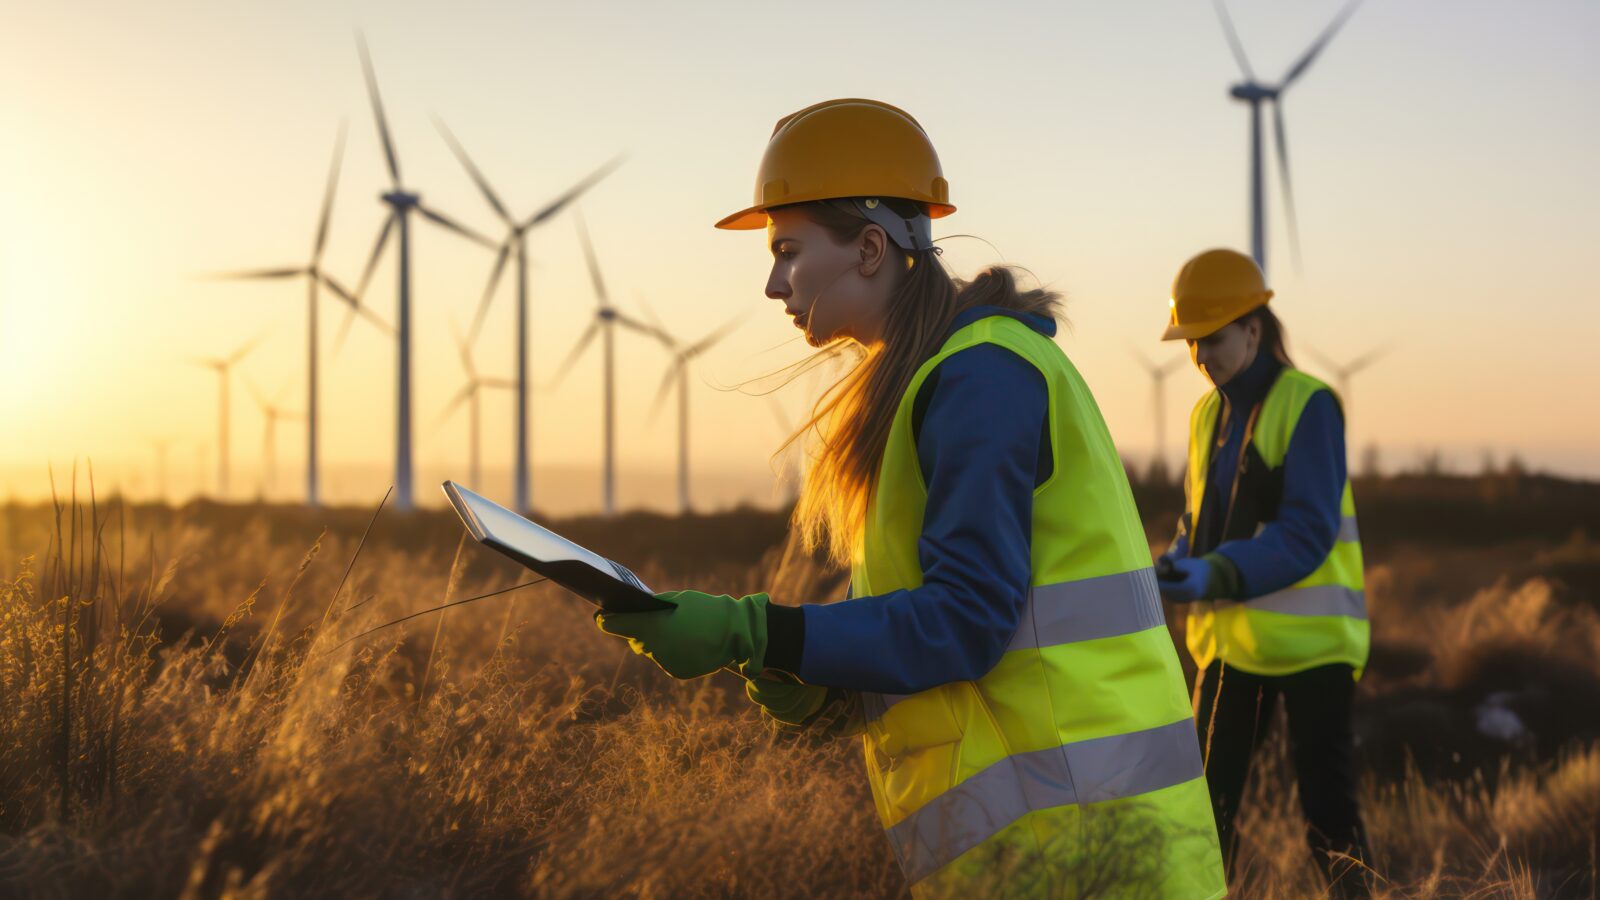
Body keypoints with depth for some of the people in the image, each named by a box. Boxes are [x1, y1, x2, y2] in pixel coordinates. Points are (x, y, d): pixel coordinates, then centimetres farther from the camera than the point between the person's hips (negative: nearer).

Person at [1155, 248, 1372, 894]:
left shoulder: (1308, 405, -12)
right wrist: (1176, 564, -4)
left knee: (1327, 811, -1)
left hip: (1309, 640, -7)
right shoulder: (1208, 414, 11)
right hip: (1231, 639, 7)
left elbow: (1308, 533, -21)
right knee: (1207, 802, 8)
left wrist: (1215, 576, -33)